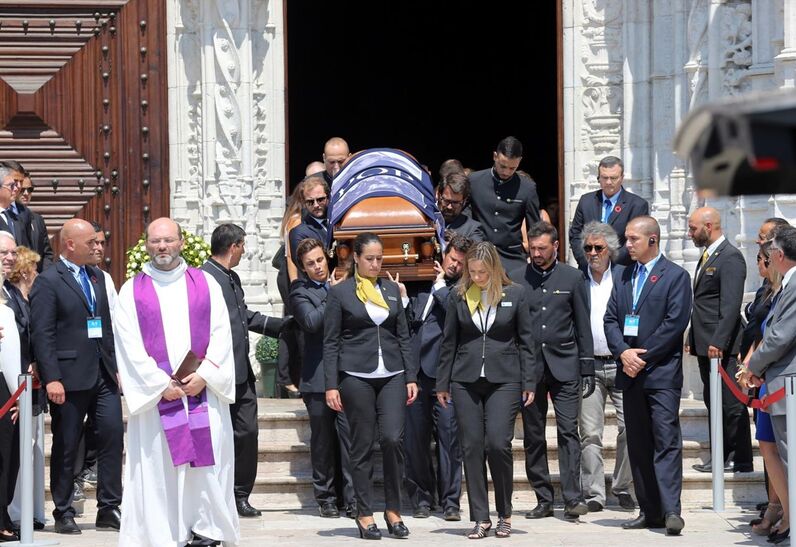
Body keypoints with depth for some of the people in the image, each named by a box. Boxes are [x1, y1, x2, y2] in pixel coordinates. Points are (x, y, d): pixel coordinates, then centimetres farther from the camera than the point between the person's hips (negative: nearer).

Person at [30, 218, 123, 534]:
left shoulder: (97, 277, 15)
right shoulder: (48, 282, -7)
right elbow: (42, 335, -12)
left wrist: (115, 366, 13)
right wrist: (51, 378, -18)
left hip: (103, 375, 6)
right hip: (70, 377, -6)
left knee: (113, 435, -1)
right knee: (66, 446, 3)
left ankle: (109, 509, 6)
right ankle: (64, 514, 11)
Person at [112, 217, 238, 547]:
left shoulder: (205, 284, 10)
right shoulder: (132, 291, 6)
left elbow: (221, 335, 4)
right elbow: (130, 346, -1)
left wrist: (204, 375, -10)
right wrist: (161, 384, -10)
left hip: (204, 392, 1)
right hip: (154, 395, -1)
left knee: (208, 464, -4)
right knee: (158, 469, -4)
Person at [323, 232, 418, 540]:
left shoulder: (392, 290, 13)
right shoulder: (340, 293, 2)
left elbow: (403, 337, 15)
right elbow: (330, 342, 1)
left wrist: (411, 376, 7)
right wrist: (331, 385, -5)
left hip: (392, 375, 2)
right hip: (356, 376, -2)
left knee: (393, 437, -11)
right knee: (362, 445, 0)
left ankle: (393, 510, 2)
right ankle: (365, 515, 8)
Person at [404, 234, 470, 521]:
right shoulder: (422, 286, 17)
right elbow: (408, 320, 25)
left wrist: (440, 285, -4)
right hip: (416, 371, 5)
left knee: (449, 437, -5)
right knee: (415, 439, 6)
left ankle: (450, 501, 0)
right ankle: (422, 499, 14)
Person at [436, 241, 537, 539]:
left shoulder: (515, 294, 2)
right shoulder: (458, 297, 6)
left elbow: (525, 341, 5)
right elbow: (449, 342, 11)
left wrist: (529, 383, 1)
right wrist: (442, 383, 9)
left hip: (503, 380, -2)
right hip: (466, 381, 2)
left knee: (498, 444, -12)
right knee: (472, 448, 1)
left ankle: (504, 514, 5)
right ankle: (480, 518, 8)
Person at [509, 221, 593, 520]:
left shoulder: (572, 277, 5)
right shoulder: (516, 280, 6)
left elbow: (583, 326, 6)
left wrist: (587, 369, 2)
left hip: (563, 365, -1)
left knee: (568, 430, -8)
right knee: (533, 435, 4)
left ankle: (572, 497, -8)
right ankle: (543, 499, 10)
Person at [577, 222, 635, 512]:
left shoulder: (625, 276, 5)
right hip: (588, 366, 0)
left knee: (630, 428, -5)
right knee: (590, 434, 0)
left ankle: (622, 488, 9)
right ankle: (594, 493, 5)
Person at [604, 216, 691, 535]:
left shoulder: (675, 276, -2)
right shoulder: (624, 277, 17)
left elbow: (675, 323, -10)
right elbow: (611, 319, 12)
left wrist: (642, 356, -12)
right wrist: (623, 352, -6)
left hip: (662, 373, -6)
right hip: (631, 374, 6)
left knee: (667, 441, -11)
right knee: (638, 445, 7)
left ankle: (671, 510, -16)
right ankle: (649, 511, 12)